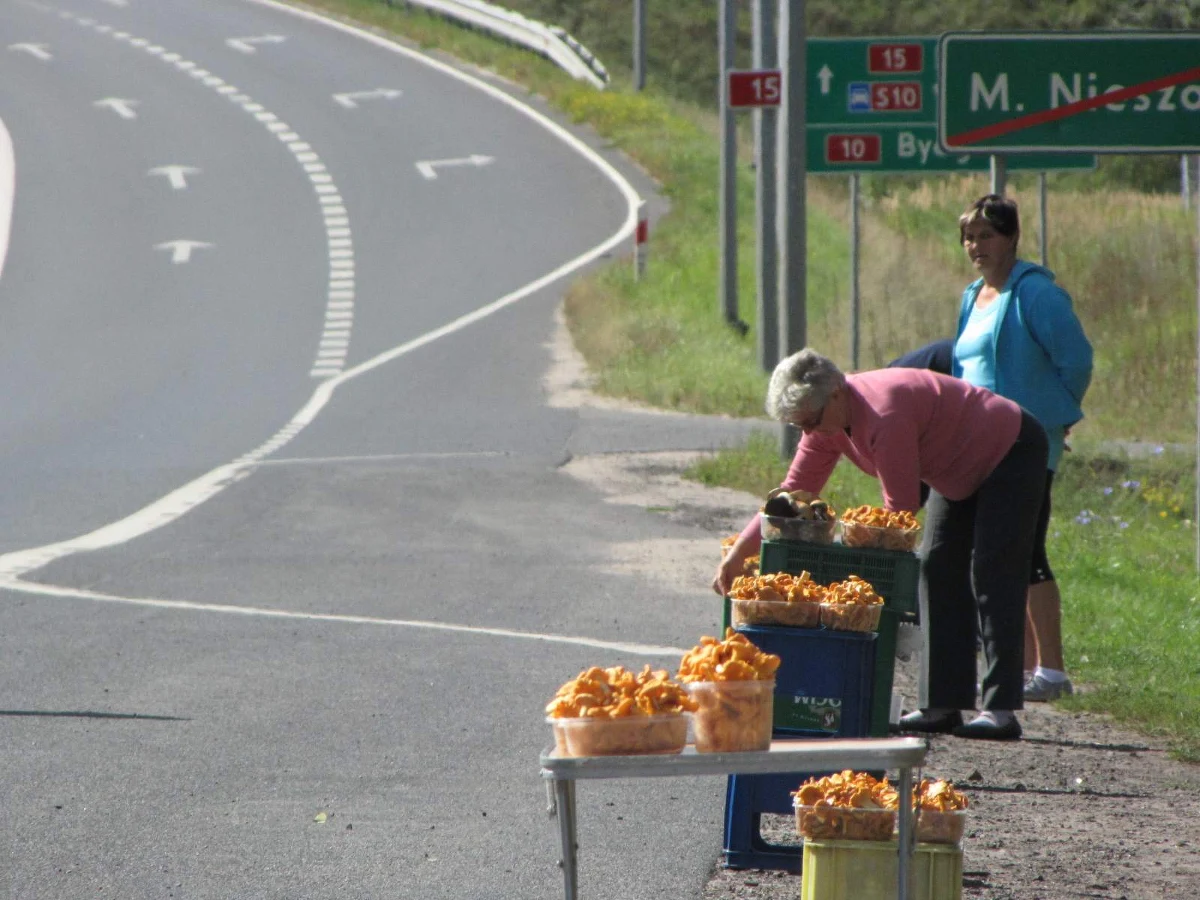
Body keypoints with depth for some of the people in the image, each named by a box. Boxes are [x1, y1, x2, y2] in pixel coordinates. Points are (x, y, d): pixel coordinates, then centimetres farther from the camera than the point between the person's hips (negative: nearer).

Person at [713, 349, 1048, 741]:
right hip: (964, 475, 10)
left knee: (991, 579, -15)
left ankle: (1001, 710, -18)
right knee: (937, 572, 3)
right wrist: (737, 554, -7)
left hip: (1012, 454, -10)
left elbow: (900, 510, -32)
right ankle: (943, 705, 3)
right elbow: (794, 493, -1)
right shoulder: (826, 419, -7)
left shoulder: (885, 414, -36)